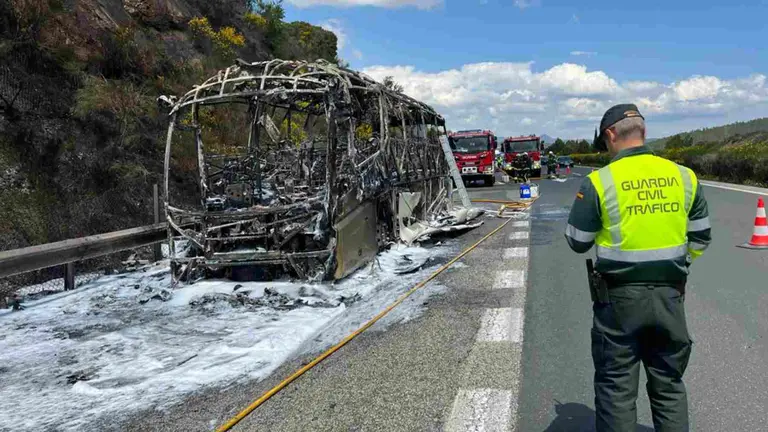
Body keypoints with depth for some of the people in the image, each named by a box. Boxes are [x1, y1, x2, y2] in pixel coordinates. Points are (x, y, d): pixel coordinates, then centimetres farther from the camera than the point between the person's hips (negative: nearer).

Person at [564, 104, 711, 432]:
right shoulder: (683, 176, 1)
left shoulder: (599, 182, -12)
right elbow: (700, 237, 8)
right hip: (670, 294, 4)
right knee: (669, 385, 18)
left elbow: (577, 242, -5)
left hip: (619, 296, -4)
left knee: (616, 387, 8)